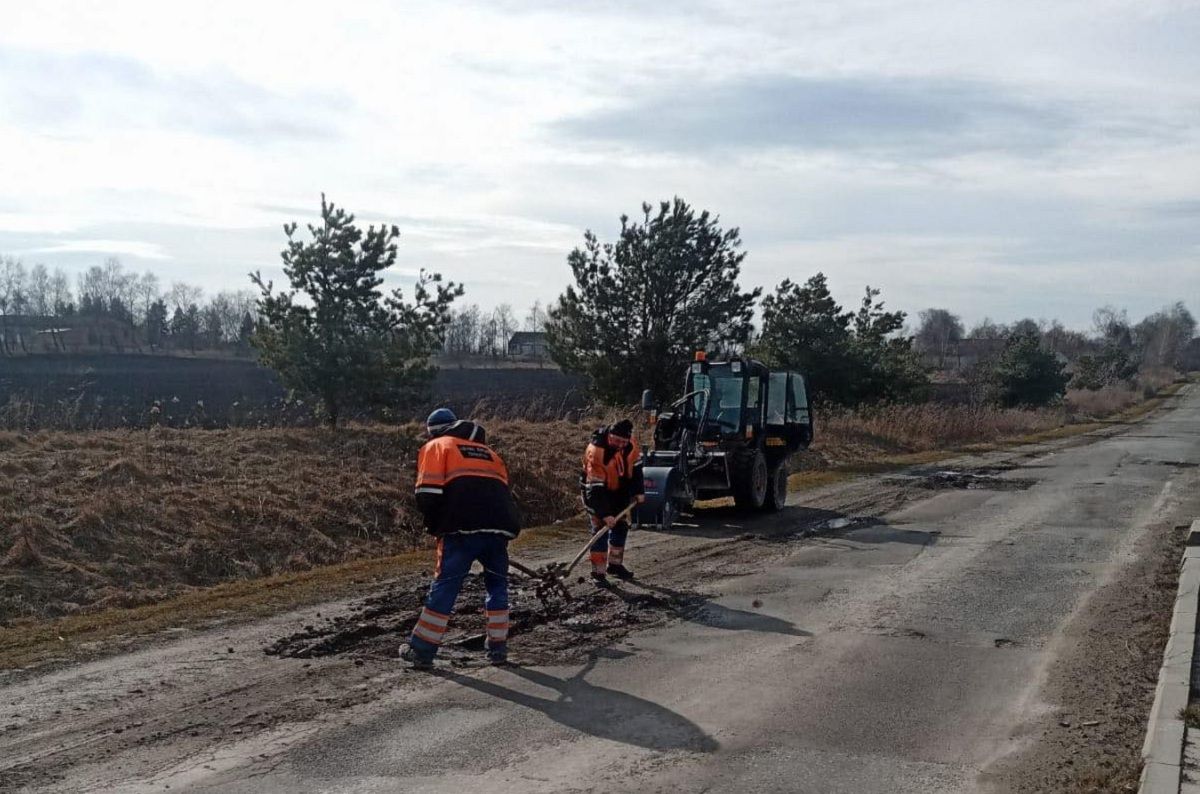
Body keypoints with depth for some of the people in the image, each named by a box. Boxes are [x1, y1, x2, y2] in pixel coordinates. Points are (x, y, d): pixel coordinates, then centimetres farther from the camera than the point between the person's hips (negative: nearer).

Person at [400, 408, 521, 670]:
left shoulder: (436, 447, 15)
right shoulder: (488, 451, 31)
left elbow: (427, 493, 1)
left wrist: (435, 526, 13)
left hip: (463, 529, -4)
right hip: (500, 527, 4)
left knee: (444, 587, 4)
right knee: (497, 584, 20)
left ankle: (422, 650, 7)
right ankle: (498, 648, 18)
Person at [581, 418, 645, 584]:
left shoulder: (630, 443, -18)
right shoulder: (596, 451, -35)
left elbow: (635, 466, -1)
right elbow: (596, 488, -34)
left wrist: (638, 491, -4)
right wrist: (604, 513, -34)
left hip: (619, 491, 6)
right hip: (596, 491, -6)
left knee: (621, 526, 13)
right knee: (601, 530, -12)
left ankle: (615, 564, 28)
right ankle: (598, 572, -8)